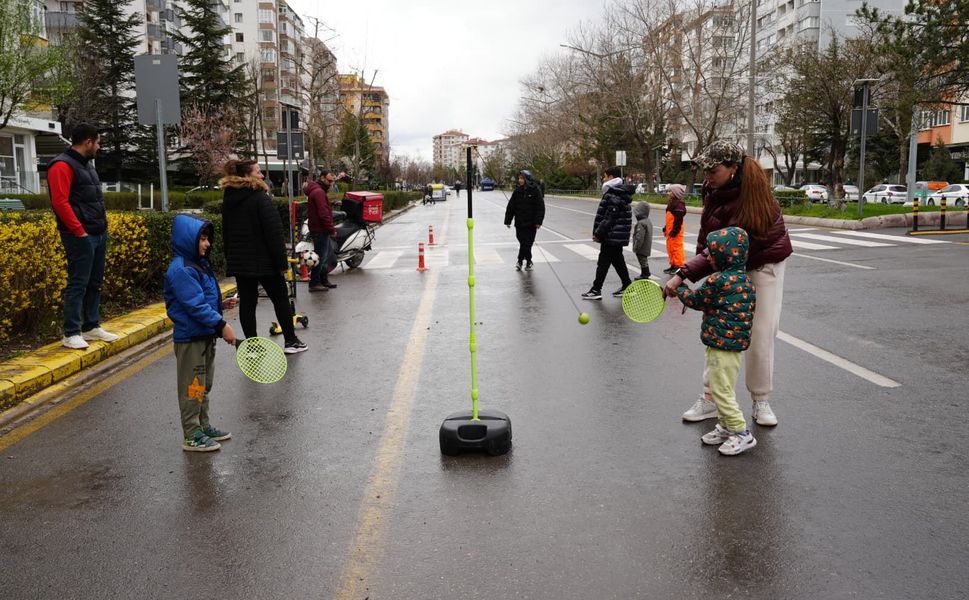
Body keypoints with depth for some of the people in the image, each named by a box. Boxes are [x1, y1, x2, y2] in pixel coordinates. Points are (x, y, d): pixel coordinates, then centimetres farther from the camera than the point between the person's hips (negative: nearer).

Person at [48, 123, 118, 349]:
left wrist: (103, 225, 13)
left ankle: (92, 326, 21)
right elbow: (60, 202, -18)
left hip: (99, 234, 9)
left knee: (94, 283, 12)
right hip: (80, 237, -9)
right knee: (78, 284, -7)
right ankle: (71, 334, -2)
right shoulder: (62, 166, -10)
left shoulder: (86, 164, 20)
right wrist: (79, 231, -18)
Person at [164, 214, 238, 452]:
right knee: (193, 387, 0)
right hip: (190, 338, -9)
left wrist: (221, 304, 5)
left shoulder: (199, 264, 12)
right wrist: (222, 325, -25)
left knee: (204, 385, 18)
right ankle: (191, 436, 10)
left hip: (206, 335, 10)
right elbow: (195, 305, -24)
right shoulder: (180, 270, -19)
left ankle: (203, 426, 31)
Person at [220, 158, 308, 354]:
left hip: (238, 262, 6)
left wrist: (230, 258, 20)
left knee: (247, 302, 7)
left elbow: (226, 232, 15)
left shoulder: (228, 199, 8)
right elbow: (274, 232, -18)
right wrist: (282, 262, -14)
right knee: (280, 299, 8)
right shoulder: (260, 197, -14)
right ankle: (291, 341, 15)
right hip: (263, 261, -6)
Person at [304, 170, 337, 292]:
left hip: (321, 230, 11)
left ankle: (324, 280, 27)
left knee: (327, 252, 18)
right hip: (320, 230, -11)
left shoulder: (317, 190, 17)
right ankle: (314, 284, 2)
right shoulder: (319, 192, -17)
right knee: (321, 256, -5)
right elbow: (323, 213, -24)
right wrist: (332, 229, -18)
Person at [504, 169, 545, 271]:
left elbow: (540, 207, -7)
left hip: (531, 223, -3)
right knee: (523, 243, 3)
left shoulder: (535, 190, -6)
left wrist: (538, 221, -12)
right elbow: (511, 206, 6)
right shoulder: (517, 191, 4)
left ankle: (520, 261, 11)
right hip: (519, 222, 3)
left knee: (527, 243, -1)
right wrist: (508, 220, 4)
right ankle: (528, 262, 15)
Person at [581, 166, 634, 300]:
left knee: (603, 262, -3)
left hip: (611, 236, -10)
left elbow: (609, 218, -23)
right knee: (618, 261, 16)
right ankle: (627, 287, 22)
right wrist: (599, 232, 17)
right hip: (617, 237, 10)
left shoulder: (613, 196, -19)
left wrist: (598, 233, -16)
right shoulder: (619, 193, 14)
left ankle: (596, 290, 3)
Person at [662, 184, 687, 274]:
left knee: (677, 248, -6)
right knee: (670, 248, 15)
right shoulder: (671, 204, 16)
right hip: (670, 231, 11)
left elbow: (678, 220, -21)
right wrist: (665, 229, 22)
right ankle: (673, 265, 24)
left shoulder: (679, 205, -16)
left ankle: (679, 266, -1)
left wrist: (674, 231, -23)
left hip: (675, 232, -11)